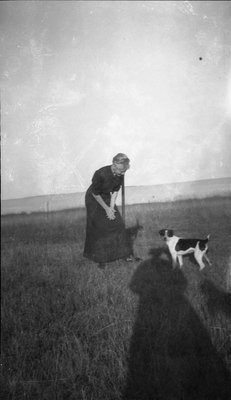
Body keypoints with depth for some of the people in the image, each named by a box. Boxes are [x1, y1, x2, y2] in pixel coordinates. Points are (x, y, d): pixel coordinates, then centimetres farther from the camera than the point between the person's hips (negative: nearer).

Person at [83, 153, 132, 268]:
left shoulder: (120, 174, -17)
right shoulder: (100, 174, -34)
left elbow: (115, 190, -4)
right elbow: (95, 193, -23)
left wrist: (111, 207, -11)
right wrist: (107, 209, -17)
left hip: (107, 197, 5)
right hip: (94, 199, -5)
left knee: (117, 223, 2)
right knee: (97, 228, -2)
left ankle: (122, 253, 15)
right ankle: (100, 258, 10)